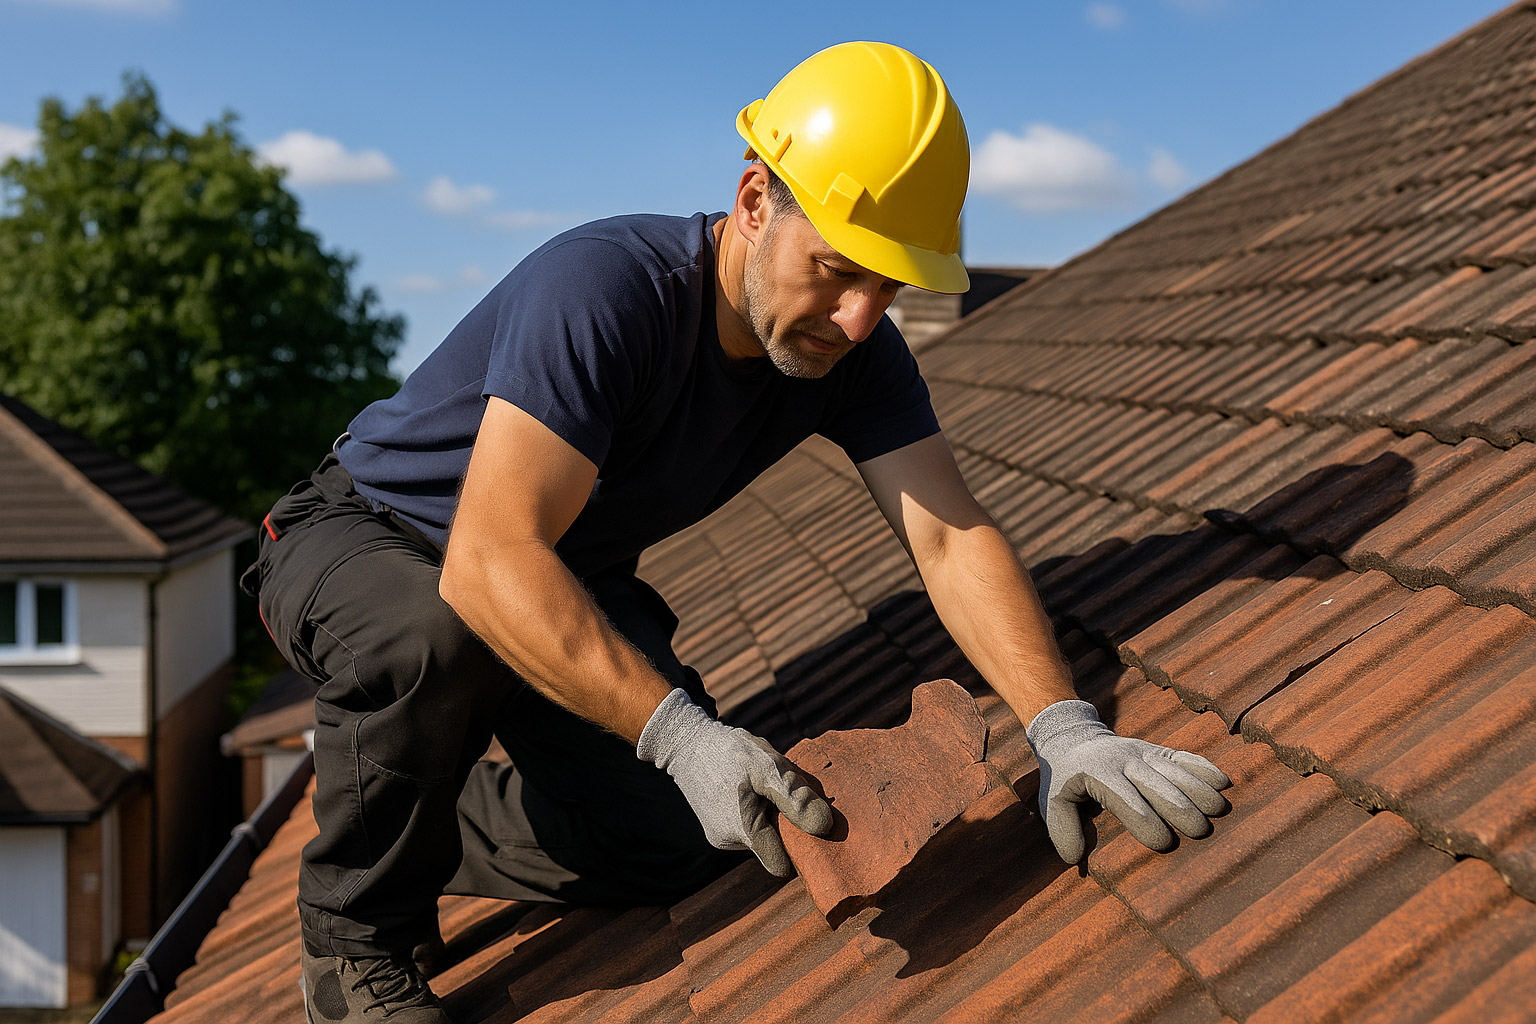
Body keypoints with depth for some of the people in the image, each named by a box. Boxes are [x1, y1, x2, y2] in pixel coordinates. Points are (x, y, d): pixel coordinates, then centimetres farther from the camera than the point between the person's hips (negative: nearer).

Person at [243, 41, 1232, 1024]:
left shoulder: (855, 351, -14)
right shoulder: (602, 288, -36)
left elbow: (950, 534, -20)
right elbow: (490, 560, -42)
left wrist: (1061, 723, -36)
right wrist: (677, 731, -48)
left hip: (574, 580, 6)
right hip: (363, 538, -6)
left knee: (681, 839, -10)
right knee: (435, 641, -41)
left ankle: (422, 825, 17)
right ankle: (358, 938, -11)